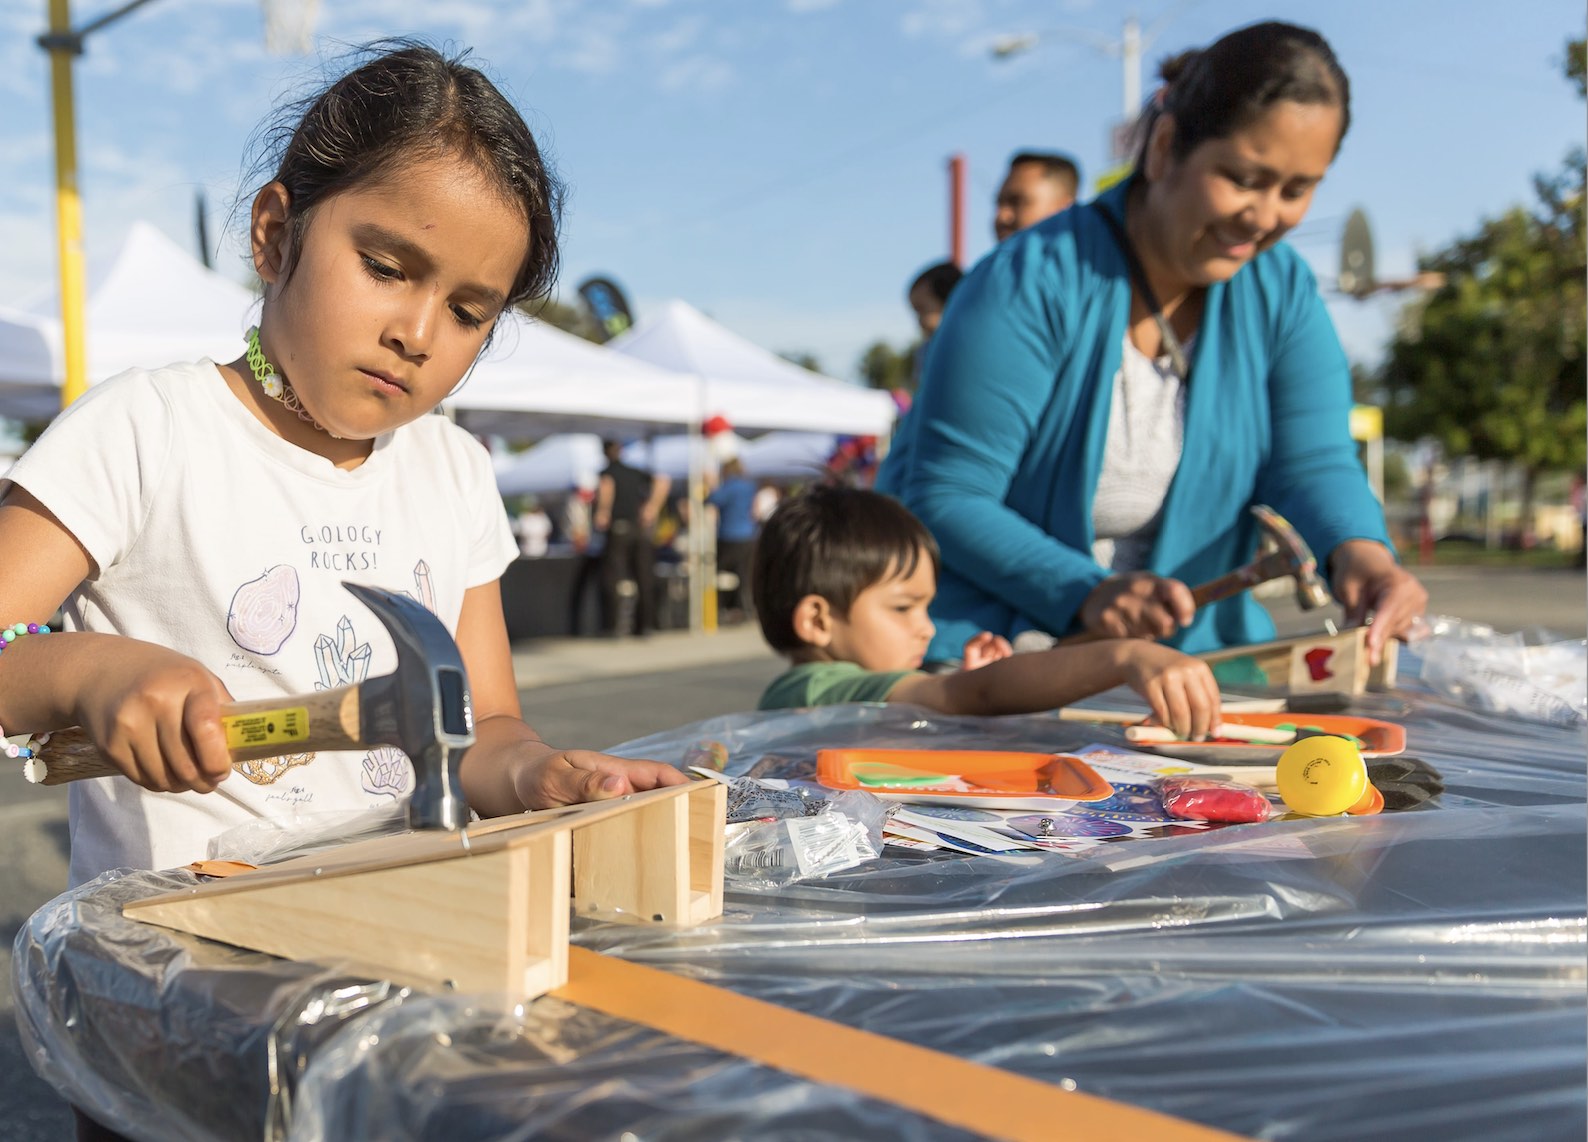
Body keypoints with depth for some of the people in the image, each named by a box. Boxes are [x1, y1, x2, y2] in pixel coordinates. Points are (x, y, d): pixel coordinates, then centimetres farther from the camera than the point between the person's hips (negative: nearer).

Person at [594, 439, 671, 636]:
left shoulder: (606, 472, -1)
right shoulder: (636, 473, 15)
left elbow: (606, 486, -24)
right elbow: (663, 480, 8)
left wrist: (603, 513, -15)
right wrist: (653, 507, 8)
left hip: (617, 529, -5)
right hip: (641, 530, 5)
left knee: (611, 579, -1)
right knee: (644, 579, 8)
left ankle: (611, 626, -6)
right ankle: (645, 625, 7)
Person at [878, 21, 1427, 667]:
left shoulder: (1284, 295, 2)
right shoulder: (1030, 285, -17)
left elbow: (1313, 463, -5)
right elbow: (944, 497, -19)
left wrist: (1358, 552, -28)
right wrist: (1086, 594, -32)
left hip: (1185, 646, 6)